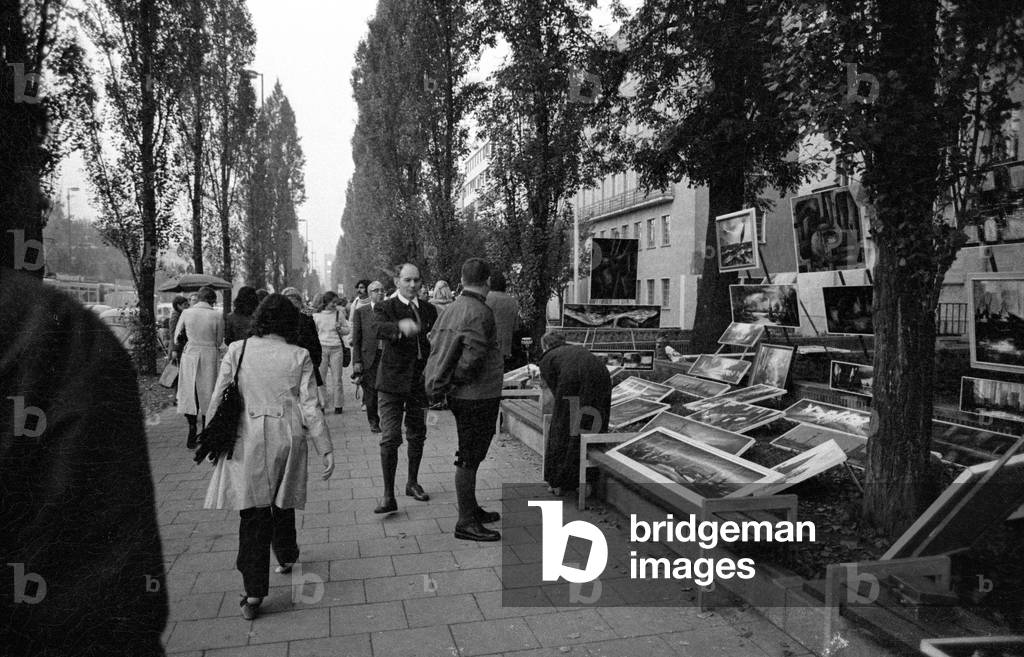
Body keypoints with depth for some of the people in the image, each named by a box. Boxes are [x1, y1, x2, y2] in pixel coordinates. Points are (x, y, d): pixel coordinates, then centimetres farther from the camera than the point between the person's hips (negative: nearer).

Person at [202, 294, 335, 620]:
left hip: (247, 441, -1)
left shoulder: (237, 350, -2)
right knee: (282, 502, 22)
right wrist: (326, 449, 2)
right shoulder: (299, 357, -3)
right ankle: (286, 557, 45)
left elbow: (218, 399, 0)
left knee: (252, 513, 4)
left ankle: (254, 593, 3)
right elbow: (311, 407, -4)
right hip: (287, 439, 1)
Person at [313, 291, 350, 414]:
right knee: (320, 377, -1)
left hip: (336, 348, 0)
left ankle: (338, 405, 12)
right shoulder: (316, 315, 3)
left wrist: (340, 328, -9)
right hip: (322, 348, 0)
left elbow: (348, 330, 11)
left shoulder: (339, 313, 4)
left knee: (337, 378, 3)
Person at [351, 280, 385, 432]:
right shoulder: (360, 312, 5)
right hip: (369, 358, -1)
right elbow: (356, 339, 3)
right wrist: (357, 361, -4)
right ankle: (373, 422, 18)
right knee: (371, 392, 2)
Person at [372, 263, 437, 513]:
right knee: (390, 438, -8)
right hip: (393, 381, -4)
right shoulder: (385, 308, -4)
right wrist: (400, 327, -47)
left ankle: (413, 483, 32)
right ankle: (388, 495, -2)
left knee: (417, 436, 14)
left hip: (420, 381, 4)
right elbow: (379, 328, -26)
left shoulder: (429, 310, 10)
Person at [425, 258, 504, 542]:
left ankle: (471, 509, 34)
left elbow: (435, 345, 12)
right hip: (478, 395, -9)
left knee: (469, 456, 20)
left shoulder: (451, 309, 9)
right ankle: (466, 523, 8)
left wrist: (443, 384, 12)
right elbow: (472, 357, -24)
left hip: (461, 396, 9)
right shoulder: (481, 312, -18)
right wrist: (453, 381, -10)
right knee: (469, 458, -1)